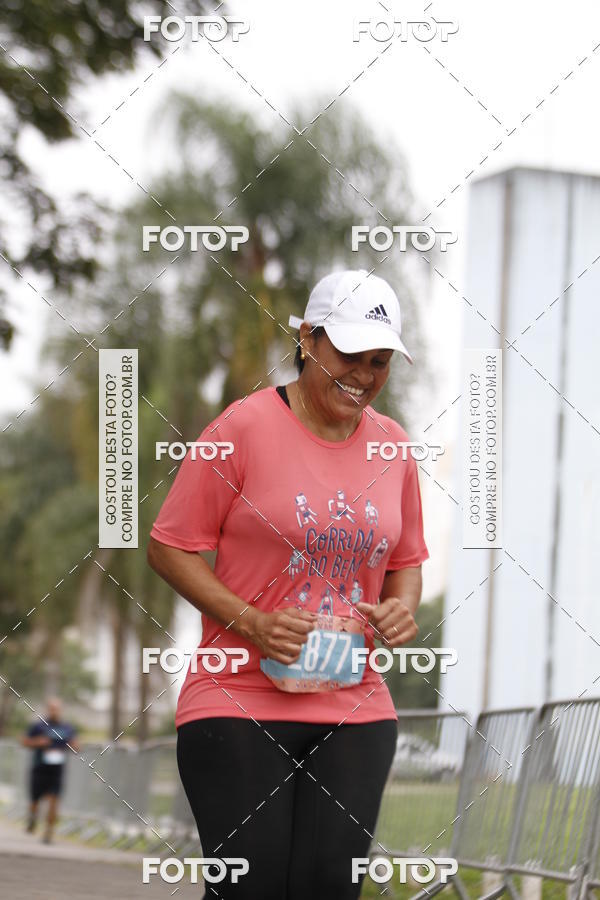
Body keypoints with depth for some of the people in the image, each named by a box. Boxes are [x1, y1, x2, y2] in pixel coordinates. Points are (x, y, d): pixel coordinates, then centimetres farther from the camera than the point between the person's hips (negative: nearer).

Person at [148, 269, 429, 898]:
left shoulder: (391, 444, 10)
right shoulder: (243, 427, -6)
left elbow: (406, 560, 22)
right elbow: (169, 546, -4)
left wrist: (402, 608, -1)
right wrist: (252, 622, -16)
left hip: (354, 707, 4)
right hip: (239, 700, -4)